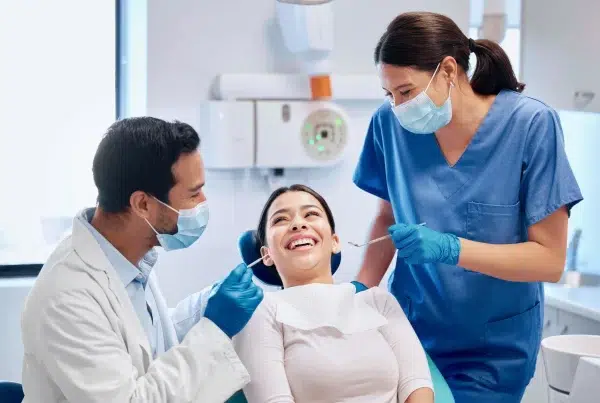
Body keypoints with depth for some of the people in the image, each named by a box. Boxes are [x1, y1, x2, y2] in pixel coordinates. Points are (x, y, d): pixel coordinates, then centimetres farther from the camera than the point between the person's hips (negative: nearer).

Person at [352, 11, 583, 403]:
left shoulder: (531, 125, -17)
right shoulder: (391, 123, -8)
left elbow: (550, 259, -15)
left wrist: (449, 248, -27)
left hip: (493, 350, -3)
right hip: (411, 329, 3)